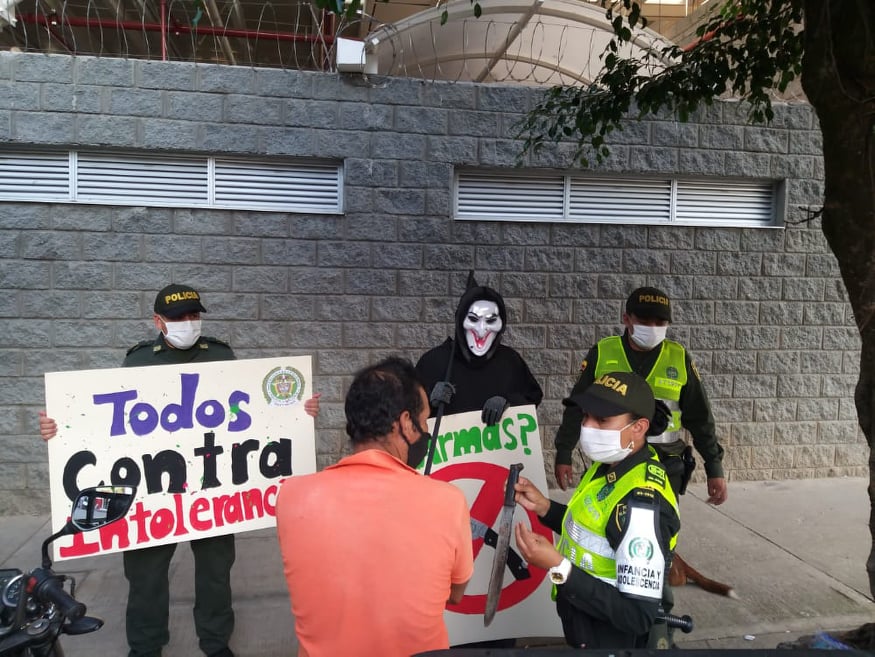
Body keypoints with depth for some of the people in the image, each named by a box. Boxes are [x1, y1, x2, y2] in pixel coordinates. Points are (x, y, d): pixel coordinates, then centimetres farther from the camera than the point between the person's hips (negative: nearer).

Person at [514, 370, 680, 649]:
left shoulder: (642, 504, -32)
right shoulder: (612, 464, -5)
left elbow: (638, 617, -31)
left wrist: (557, 567, -33)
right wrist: (542, 506, -3)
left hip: (610, 640, -8)